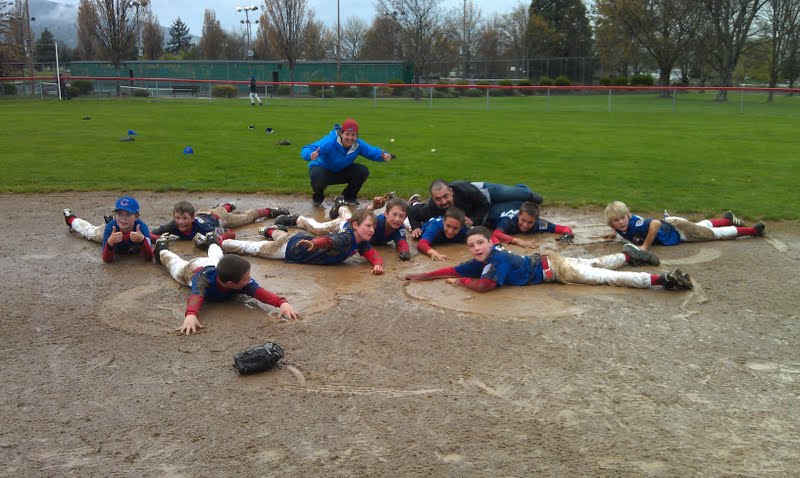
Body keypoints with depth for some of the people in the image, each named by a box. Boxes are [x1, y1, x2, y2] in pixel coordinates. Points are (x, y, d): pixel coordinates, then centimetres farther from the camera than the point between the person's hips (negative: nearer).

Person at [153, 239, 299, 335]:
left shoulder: (244, 281, -45)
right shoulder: (205, 280, -53)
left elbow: (259, 292, -58)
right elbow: (196, 297, -70)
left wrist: (282, 303, -77)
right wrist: (190, 315, -91)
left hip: (214, 265, 2)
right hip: (192, 269, -2)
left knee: (216, 256, 39)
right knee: (175, 263, 32)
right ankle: (162, 249, 61)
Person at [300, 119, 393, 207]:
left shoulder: (359, 145, -19)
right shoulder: (329, 142, -35)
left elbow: (373, 151, -8)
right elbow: (305, 150, -40)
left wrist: (384, 156, -32)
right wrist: (311, 155, -66)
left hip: (342, 172, 5)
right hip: (323, 170, -5)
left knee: (363, 171, -14)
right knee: (317, 176, -39)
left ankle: (349, 197, 11)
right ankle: (318, 198, -2)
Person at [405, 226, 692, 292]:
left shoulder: (497, 260, -30)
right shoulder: (479, 261, -5)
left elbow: (483, 286, -41)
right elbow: (454, 270, 1)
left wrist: (461, 282, -23)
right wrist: (423, 277, -3)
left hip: (552, 267, -8)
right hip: (542, 263, 8)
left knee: (607, 277, -9)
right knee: (594, 266, 25)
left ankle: (662, 280, -10)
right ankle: (628, 256, 43)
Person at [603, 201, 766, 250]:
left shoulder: (634, 223, -38)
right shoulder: (622, 227, -15)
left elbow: (655, 223, -55)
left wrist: (645, 246, -48)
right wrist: (615, 233, -1)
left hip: (676, 229, -7)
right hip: (668, 225, 7)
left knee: (715, 233, 9)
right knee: (703, 226, 31)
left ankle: (752, 230, 26)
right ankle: (728, 219, 55)